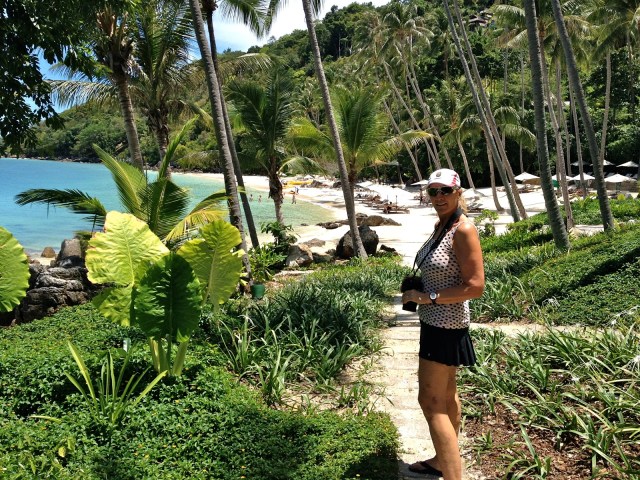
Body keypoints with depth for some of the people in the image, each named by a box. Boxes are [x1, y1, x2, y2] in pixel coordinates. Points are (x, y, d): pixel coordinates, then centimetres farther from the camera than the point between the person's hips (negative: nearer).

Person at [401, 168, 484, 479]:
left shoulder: (464, 230, -19)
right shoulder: (441, 225, 7)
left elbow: (475, 286, -23)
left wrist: (427, 297, -19)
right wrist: (415, 291, 2)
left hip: (446, 325, -10)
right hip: (436, 321, 10)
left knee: (431, 401, -6)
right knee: (445, 394, 20)